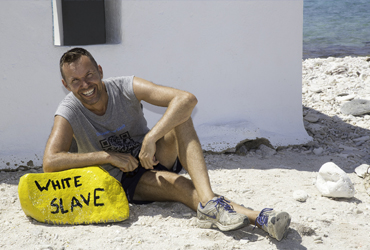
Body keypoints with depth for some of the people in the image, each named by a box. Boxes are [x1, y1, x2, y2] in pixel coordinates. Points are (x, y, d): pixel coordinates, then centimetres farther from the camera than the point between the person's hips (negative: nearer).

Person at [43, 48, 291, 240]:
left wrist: (151, 138, -38)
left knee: (178, 114, -29)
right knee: (176, 183, -32)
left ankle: (209, 202, -48)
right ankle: (255, 216, -46)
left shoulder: (125, 88, -16)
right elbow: (50, 162, -27)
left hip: (153, 158, 2)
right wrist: (107, 156, -29)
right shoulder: (68, 113, -14)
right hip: (124, 179, -1)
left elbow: (187, 98, -28)